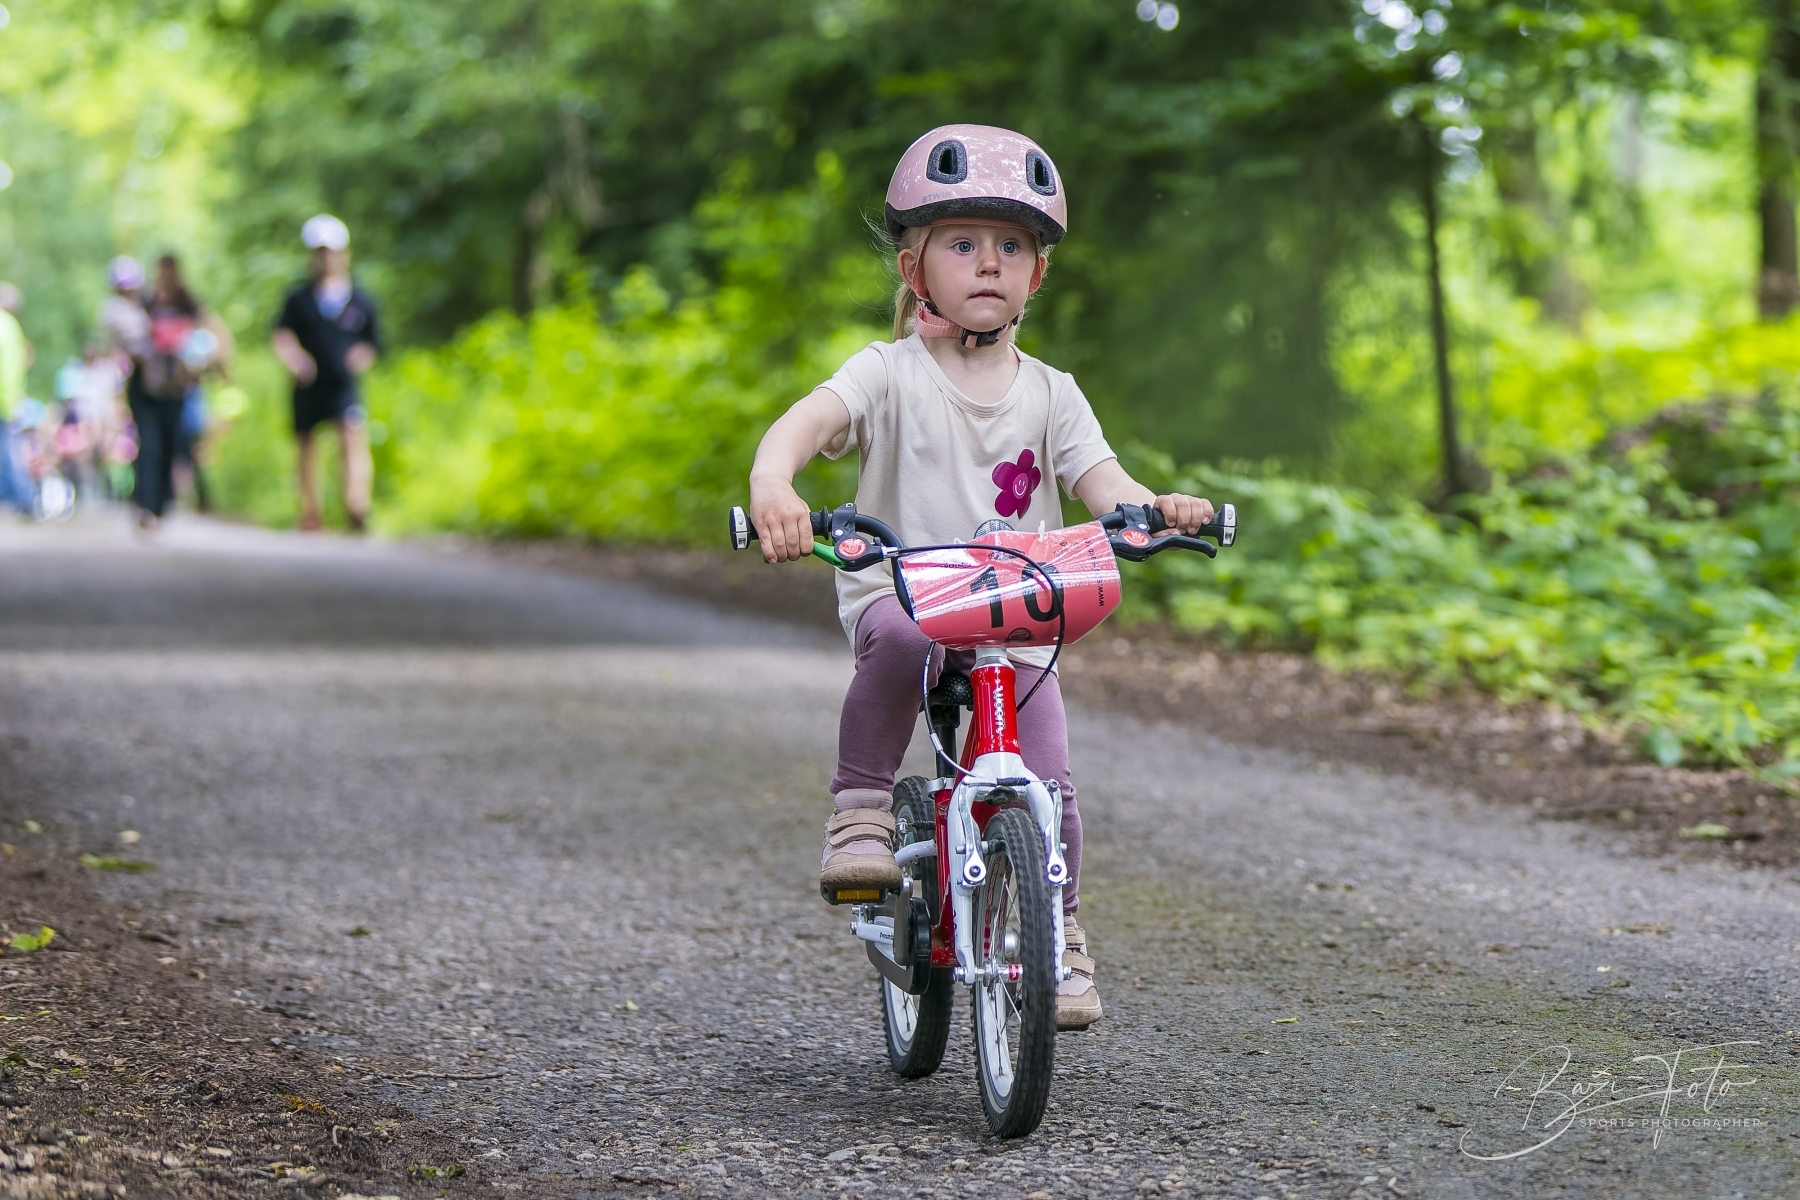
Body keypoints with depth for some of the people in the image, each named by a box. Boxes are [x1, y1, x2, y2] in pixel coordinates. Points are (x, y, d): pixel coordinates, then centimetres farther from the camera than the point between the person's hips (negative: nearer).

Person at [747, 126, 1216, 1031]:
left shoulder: (1049, 394, 8)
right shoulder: (891, 375, -3)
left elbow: (1100, 482, -4)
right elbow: (808, 420, -21)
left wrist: (1156, 507, -28)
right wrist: (772, 488, -44)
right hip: (896, 589, -3)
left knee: (1046, 778, -12)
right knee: (902, 637, -38)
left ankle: (1059, 935, 12)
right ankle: (860, 809, -20)